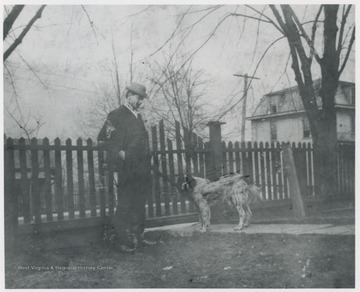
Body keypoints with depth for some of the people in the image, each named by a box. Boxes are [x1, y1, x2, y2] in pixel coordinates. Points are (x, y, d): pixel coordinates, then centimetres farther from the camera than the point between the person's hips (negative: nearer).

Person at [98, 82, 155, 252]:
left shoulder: (138, 117, 19)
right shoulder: (116, 115, -4)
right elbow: (103, 139, -8)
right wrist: (120, 154, -16)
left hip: (141, 170, 8)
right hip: (127, 170, -8)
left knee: (139, 205, 13)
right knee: (125, 206, -3)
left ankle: (137, 237, 22)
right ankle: (123, 241, 5)